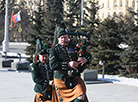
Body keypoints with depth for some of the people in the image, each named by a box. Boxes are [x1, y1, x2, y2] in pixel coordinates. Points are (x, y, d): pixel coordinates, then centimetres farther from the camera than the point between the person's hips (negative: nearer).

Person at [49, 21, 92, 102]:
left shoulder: (73, 47, 7)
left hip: (75, 79, 2)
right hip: (61, 81, -2)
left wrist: (85, 59, -14)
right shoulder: (54, 50, -2)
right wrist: (68, 64, -24)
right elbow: (53, 65, -16)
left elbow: (89, 55, 12)